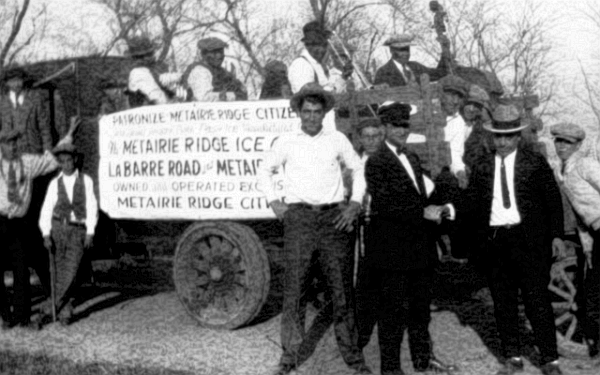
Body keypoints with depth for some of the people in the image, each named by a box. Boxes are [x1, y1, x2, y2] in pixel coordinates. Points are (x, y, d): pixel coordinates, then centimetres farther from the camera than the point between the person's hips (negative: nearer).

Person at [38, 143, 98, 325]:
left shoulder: (86, 181, 2)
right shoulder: (55, 183, 5)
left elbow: (91, 207, 1)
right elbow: (46, 209, 3)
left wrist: (90, 233, -5)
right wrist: (46, 234, -5)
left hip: (78, 230, -1)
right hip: (58, 227, 1)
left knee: (70, 271, -11)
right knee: (60, 271, 5)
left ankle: (58, 306, -6)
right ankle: (65, 310, 14)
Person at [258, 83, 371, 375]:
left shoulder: (337, 140, 9)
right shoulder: (286, 142, 7)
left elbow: (358, 168, 19)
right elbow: (265, 172, 18)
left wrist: (355, 203, 7)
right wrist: (274, 202, 5)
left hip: (334, 216, 1)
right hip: (298, 217, -1)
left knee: (341, 287, 3)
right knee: (293, 286, -4)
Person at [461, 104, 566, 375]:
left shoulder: (535, 162, 3)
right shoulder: (482, 167, 9)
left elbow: (552, 200, 3)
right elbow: (470, 205, 11)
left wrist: (556, 235, -4)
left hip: (529, 240, -3)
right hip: (494, 240, 3)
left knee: (538, 301, 0)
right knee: (503, 303, 10)